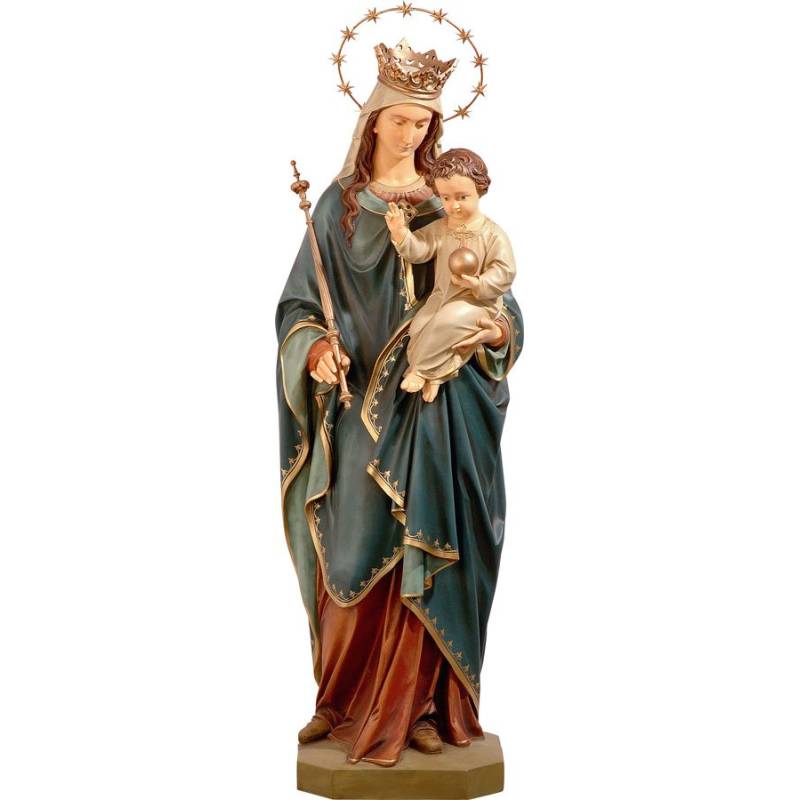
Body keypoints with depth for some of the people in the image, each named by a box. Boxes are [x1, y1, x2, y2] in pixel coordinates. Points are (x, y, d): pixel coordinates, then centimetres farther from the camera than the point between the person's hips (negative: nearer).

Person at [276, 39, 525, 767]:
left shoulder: (450, 201, 7)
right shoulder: (339, 201, 7)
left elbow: (492, 293, 7)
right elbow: (303, 300, 4)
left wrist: (498, 331, -15)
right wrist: (316, 351, -16)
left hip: (433, 396, 0)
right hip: (356, 396, 1)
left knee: (424, 543, -2)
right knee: (351, 548, 2)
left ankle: (421, 703, 8)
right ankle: (344, 698, 15)